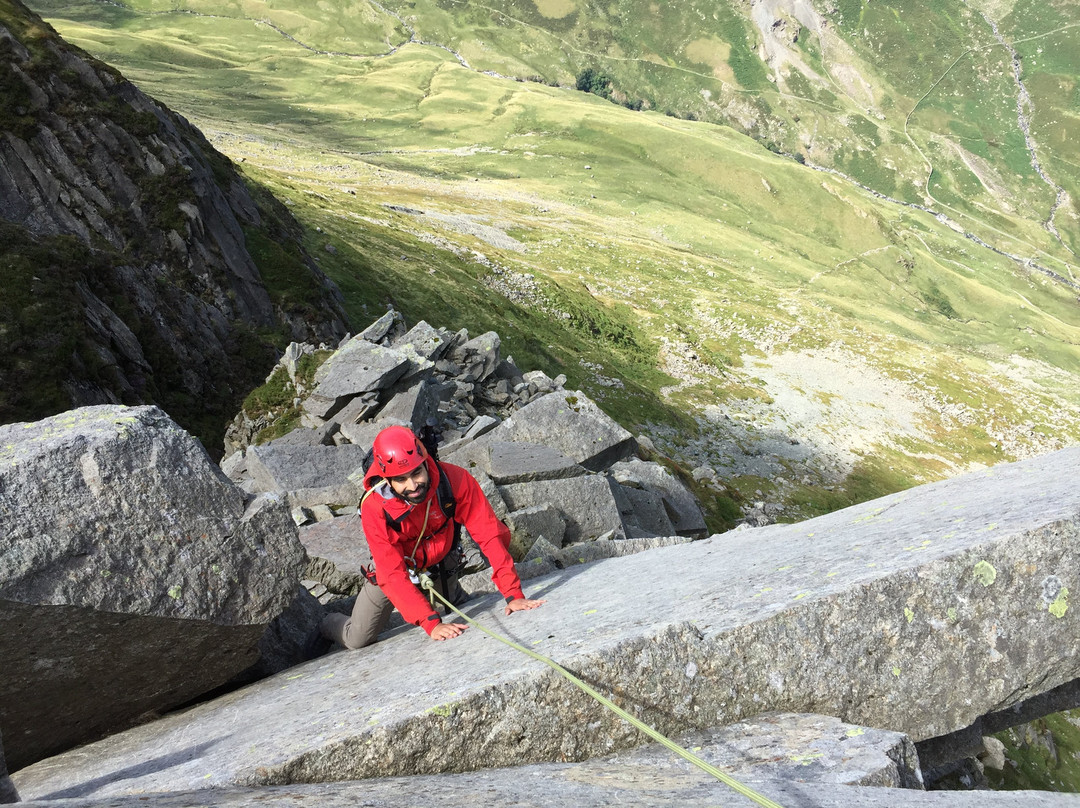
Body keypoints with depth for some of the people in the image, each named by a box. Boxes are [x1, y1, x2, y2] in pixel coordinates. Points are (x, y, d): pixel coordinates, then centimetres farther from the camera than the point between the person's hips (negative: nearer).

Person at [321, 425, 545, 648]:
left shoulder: (454, 479, -34)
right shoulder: (374, 508, -35)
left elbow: (489, 534, -31)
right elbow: (393, 575, -36)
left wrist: (513, 594, -37)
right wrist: (432, 624, -46)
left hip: (441, 562, 2)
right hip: (396, 567, -2)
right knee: (358, 642, 5)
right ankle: (330, 623, 39)